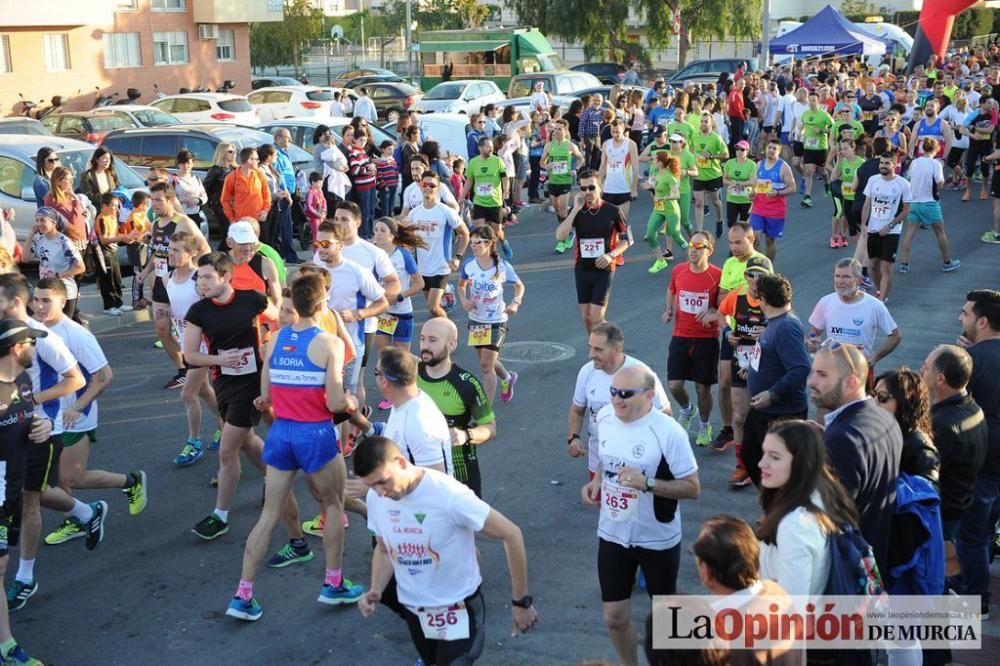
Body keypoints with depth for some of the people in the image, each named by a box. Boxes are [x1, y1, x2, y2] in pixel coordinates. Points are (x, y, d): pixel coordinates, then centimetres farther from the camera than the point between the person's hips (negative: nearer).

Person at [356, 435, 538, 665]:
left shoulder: (449, 495, -29)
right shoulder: (375, 498, -11)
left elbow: (511, 534, -21)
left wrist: (521, 601, -15)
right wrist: (375, 590, -13)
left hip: (458, 608, -5)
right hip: (413, 609, 6)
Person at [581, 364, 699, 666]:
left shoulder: (668, 432, -24)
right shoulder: (604, 417, -7)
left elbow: (693, 488, -19)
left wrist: (647, 483, -32)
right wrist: (596, 481, -5)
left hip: (657, 539, -4)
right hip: (612, 535, 4)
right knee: (614, 618, 10)